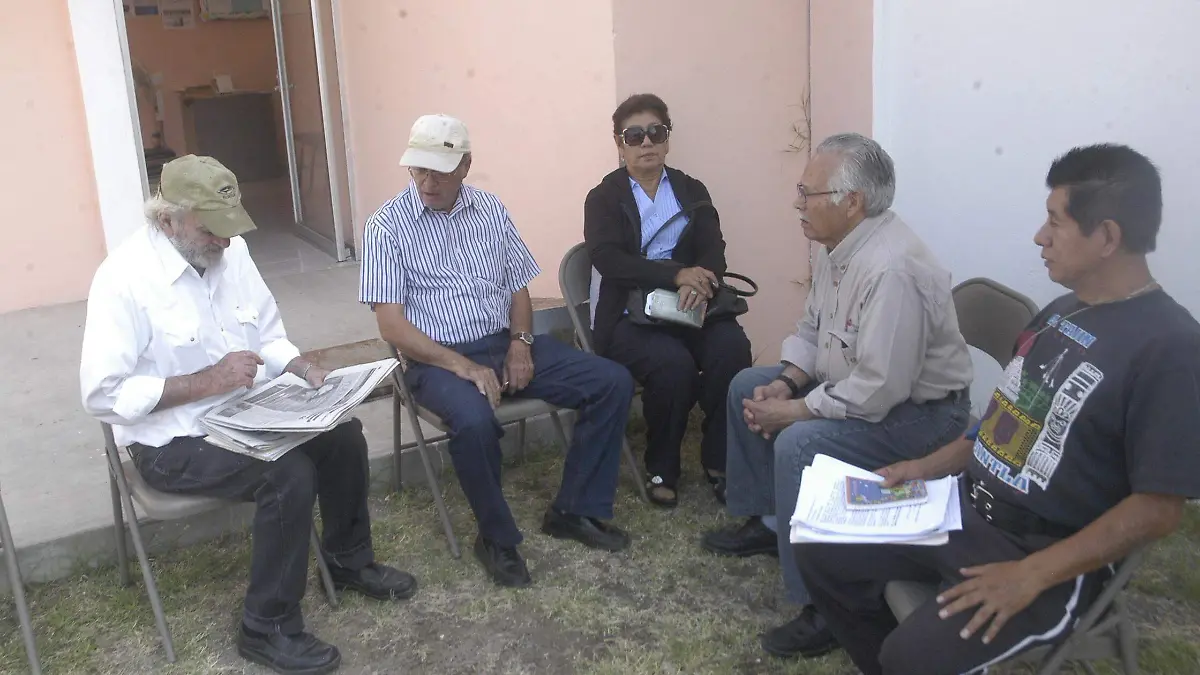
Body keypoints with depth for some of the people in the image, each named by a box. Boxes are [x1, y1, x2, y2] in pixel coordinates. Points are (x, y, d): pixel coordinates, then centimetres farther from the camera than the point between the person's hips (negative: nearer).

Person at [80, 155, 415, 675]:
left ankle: (349, 560, 17)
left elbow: (268, 337, 10)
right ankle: (268, 627, -9)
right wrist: (206, 382, -28)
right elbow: (102, 395, -24)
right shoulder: (124, 278, -22)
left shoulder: (229, 250, 0)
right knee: (290, 475, -26)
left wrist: (304, 371, -9)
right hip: (171, 440, -7)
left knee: (343, 436, -7)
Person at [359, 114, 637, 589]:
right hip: (438, 357, -5)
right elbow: (390, 323, -12)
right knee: (474, 421, -38)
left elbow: (518, 287, 13)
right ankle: (497, 538, -11)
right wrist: (460, 365, -22)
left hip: (505, 343, 5)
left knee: (613, 382, -10)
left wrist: (521, 343, -7)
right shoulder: (387, 226, -6)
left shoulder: (491, 211, 8)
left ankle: (575, 511, 2)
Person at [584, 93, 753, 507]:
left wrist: (699, 282, -22)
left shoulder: (692, 192, 17)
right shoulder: (604, 198, 7)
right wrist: (677, 274, -25)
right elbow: (609, 260, -11)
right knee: (673, 362, -31)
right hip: (628, 315, -3)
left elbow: (713, 252, 3)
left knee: (733, 346, -27)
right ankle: (661, 470, -7)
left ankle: (719, 462, -8)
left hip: (690, 306, 3)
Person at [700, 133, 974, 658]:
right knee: (746, 387, 12)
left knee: (799, 444, -30)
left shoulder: (892, 270, -32)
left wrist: (791, 411, -22)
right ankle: (766, 520, 27)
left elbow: (877, 392, -33)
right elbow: (812, 329, 11)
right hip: (849, 378, 10)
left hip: (918, 410, -10)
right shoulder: (838, 246, -2)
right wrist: (785, 383, -7)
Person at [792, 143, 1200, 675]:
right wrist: (931, 466, 9)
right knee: (821, 554, 1)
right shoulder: (1063, 310, 8)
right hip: (966, 509, 8)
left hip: (1053, 557, -8)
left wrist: (1031, 575, -24)